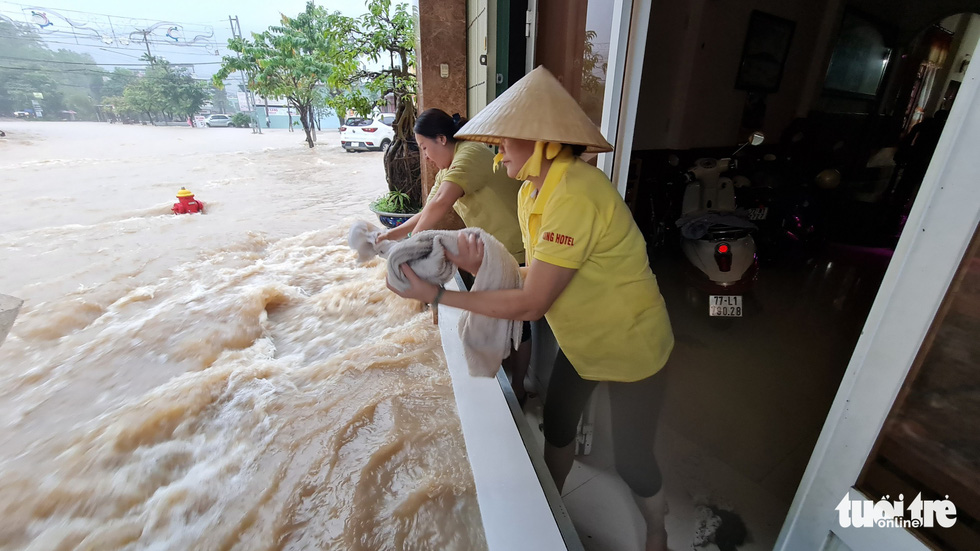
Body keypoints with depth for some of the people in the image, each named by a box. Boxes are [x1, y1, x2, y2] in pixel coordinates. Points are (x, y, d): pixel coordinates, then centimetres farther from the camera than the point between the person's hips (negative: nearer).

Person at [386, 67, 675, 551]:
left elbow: (532, 303, -31)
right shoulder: (532, 192, -3)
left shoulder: (575, 195, -33)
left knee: (632, 459, 11)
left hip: (630, 346, -7)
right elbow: (538, 275, -2)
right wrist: (485, 269, -18)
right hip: (582, 338, 8)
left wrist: (437, 296, -27)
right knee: (556, 425, 20)